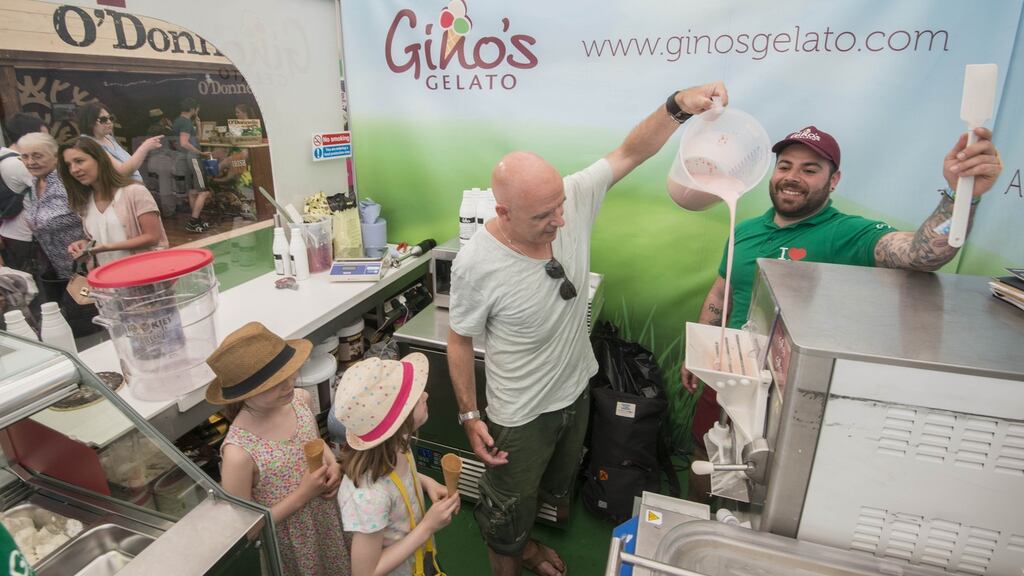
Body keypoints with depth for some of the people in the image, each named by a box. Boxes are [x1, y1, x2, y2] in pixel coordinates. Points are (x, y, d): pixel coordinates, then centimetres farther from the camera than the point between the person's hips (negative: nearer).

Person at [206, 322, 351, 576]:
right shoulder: (239, 453, -32)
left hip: (328, 520, 5)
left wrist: (334, 465, -11)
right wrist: (302, 495, -25)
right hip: (288, 547, -5)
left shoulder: (301, 399, -15)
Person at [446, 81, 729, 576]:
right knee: (506, 513, 20)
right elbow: (460, 341, -15)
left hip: (576, 391, 6)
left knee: (552, 490, 33)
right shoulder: (475, 264, -28)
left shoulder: (571, 199, -18)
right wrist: (469, 416, -11)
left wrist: (679, 105, -29)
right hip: (520, 418, -5)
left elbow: (630, 152, -12)